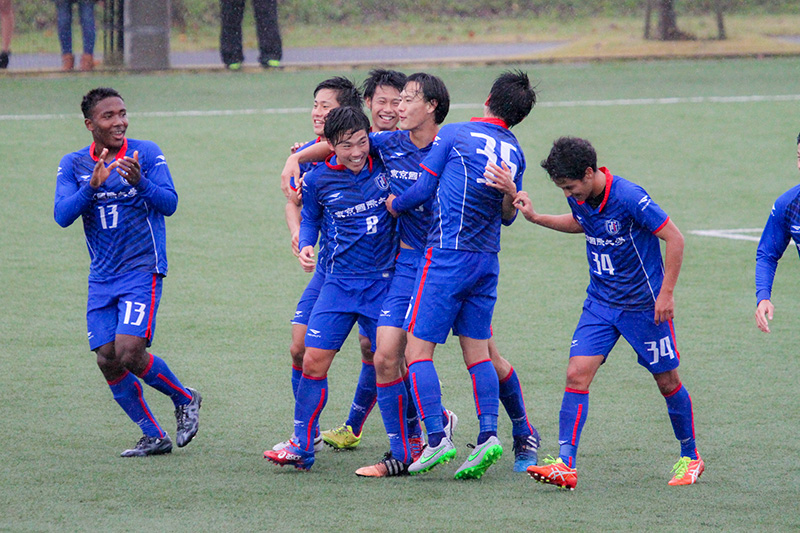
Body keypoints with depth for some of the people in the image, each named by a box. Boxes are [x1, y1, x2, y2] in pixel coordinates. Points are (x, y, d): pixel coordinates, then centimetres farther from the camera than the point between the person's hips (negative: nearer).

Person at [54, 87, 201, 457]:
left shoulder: (146, 153, -4)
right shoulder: (73, 165, 3)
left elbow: (169, 204, -13)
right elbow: (62, 215, -9)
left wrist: (140, 182, -31)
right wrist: (92, 186, -25)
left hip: (142, 272, -4)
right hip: (102, 280, 4)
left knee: (129, 353, -18)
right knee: (108, 361, -1)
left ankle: (185, 399, 9)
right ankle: (154, 436, 13)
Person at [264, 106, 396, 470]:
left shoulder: (384, 163, -4)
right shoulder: (318, 181, -3)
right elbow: (310, 219, 13)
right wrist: (305, 246, -4)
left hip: (384, 281, -1)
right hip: (339, 281, 1)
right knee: (313, 361, -5)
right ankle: (302, 447, 5)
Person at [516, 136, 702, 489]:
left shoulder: (629, 198, -24)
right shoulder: (579, 198, -3)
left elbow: (674, 238, -18)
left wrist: (666, 293, -18)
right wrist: (536, 218, 10)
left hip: (644, 306, -6)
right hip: (600, 302, 6)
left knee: (667, 382, 8)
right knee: (576, 374, -10)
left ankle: (690, 458, 28)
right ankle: (565, 465, -15)